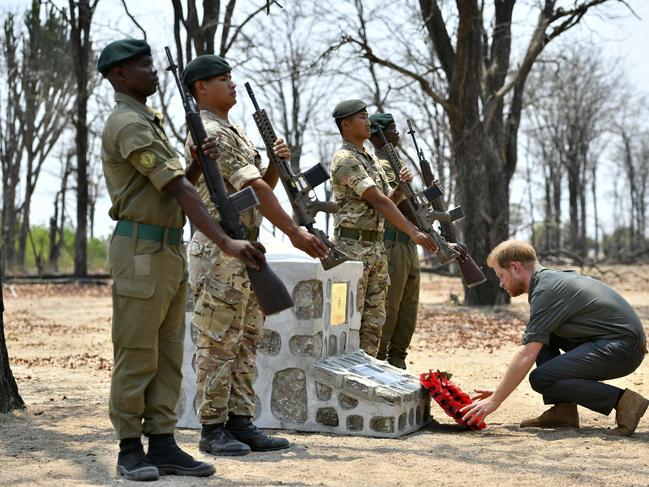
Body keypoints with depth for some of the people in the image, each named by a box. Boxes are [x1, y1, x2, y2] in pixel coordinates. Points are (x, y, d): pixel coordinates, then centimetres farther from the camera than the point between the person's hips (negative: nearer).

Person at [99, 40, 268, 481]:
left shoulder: (148, 121, 19)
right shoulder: (129, 124, -13)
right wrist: (226, 242, -27)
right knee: (137, 355, -2)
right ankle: (131, 449, 7)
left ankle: (163, 444, 15)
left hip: (170, 250, 10)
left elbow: (173, 183, 19)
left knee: (168, 353, 10)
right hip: (141, 250, -10)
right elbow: (179, 189, -22)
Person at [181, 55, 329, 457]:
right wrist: (295, 232, -22)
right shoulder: (210, 132, -12)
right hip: (220, 252, -10)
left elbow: (262, 187, 21)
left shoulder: (235, 131, 20)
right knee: (218, 344, -3)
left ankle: (240, 423, 17)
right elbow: (254, 190, -19)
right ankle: (212, 428, 5)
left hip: (247, 251, 10)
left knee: (246, 343, 11)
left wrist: (277, 163, 1)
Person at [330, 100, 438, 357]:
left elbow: (387, 201, 20)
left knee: (374, 319, 10)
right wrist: (413, 232, -25)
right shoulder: (345, 160, -12)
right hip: (353, 246, -9)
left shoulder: (371, 159, 18)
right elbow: (377, 201, -20)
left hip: (376, 246, 9)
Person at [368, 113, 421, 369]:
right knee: (388, 306, -8)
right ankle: (376, 359, -2)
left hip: (409, 244, 9)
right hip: (391, 244, -9)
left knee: (409, 306, 10)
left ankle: (397, 359, 16)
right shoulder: (376, 165, -8)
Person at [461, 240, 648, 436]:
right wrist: (500, 391, 20)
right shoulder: (550, 279, 15)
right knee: (541, 337, 13)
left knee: (542, 379, -17)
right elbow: (529, 351, 22)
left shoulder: (546, 291, -15)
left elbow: (527, 356, -20)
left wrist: (495, 400, -13)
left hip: (622, 348, -10)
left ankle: (621, 400, -13)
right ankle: (563, 410, 8)